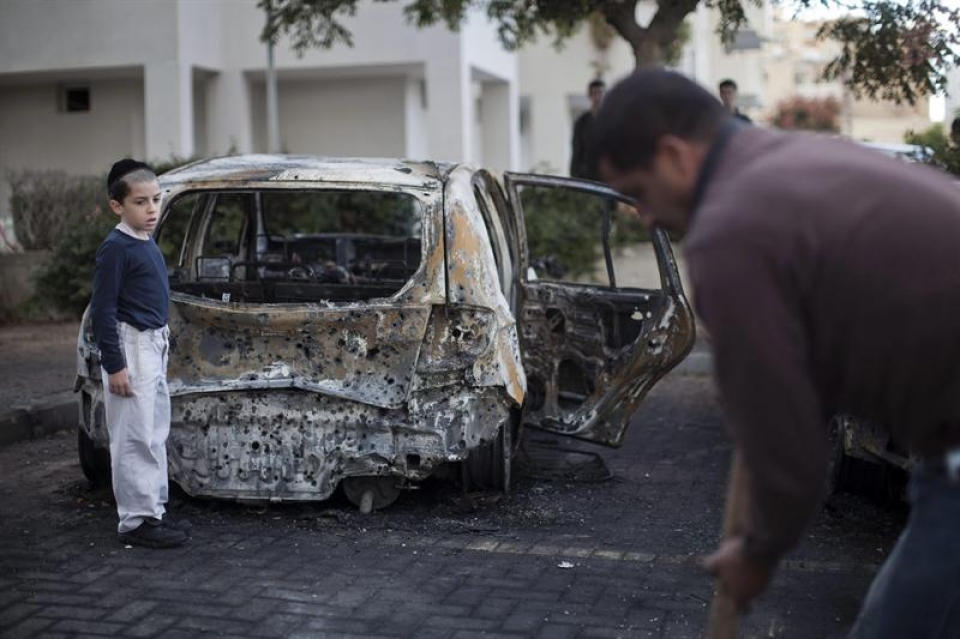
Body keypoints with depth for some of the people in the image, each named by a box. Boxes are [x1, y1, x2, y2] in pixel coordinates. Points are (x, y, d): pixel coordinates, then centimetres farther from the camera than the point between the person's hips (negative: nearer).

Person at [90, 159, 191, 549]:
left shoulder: (147, 244, 11)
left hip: (154, 347, 9)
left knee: (156, 434, 15)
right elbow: (103, 309, -17)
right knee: (135, 437, -4)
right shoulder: (116, 248, -16)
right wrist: (114, 364, -20)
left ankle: (153, 512, 24)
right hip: (130, 347, -9)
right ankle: (136, 521, 5)